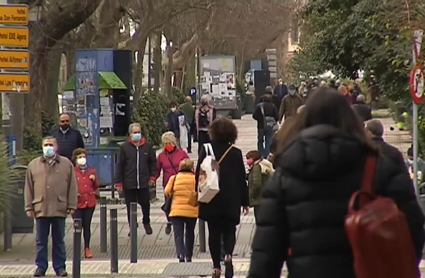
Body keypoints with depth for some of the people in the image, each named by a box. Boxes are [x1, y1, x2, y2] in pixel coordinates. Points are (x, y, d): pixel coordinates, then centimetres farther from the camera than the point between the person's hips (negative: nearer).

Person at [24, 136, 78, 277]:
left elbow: (72, 187, 4)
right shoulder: (33, 165, 9)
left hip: (59, 209, -1)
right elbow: (28, 188, 8)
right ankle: (41, 267, 10)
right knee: (41, 241, 4)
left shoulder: (66, 164, 6)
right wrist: (29, 207, 2)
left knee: (59, 241, 6)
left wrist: (72, 206, -1)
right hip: (40, 209, 1)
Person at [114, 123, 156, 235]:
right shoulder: (124, 147, -1)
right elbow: (119, 166, 0)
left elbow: (153, 162, 10)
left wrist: (152, 177, 1)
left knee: (145, 204, 7)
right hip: (129, 183, -1)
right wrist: (118, 182, -4)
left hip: (144, 183, 1)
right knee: (130, 206, 5)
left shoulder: (147, 146, 4)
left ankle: (146, 223, 30)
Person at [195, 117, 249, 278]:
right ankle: (228, 254, -16)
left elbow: (199, 175, -2)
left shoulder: (206, 150, -4)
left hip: (211, 199, 0)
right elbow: (242, 179, 1)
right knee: (229, 230, 11)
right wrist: (245, 202, 8)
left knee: (214, 232, 8)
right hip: (231, 200, 0)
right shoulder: (235, 153, -3)